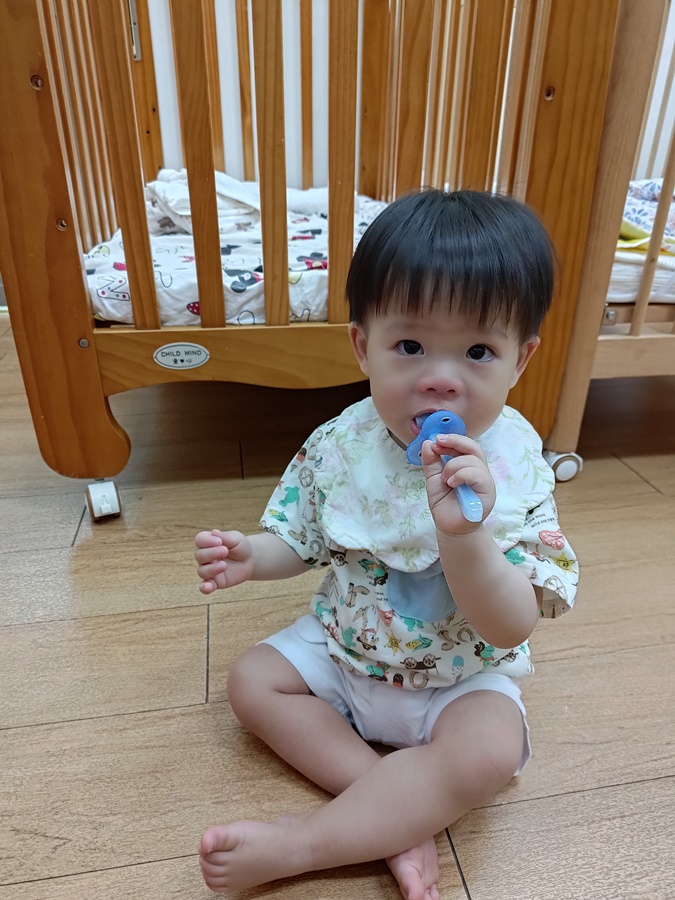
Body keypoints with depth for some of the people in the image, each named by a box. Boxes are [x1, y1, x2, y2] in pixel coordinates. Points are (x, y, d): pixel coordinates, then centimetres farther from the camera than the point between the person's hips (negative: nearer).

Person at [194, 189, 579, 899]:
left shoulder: (514, 471, -23)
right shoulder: (338, 445, -14)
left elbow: (511, 629, -27)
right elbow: (301, 541, 1)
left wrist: (463, 532, -45)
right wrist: (252, 556, -22)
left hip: (462, 676, -3)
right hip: (343, 648, 4)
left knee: (490, 752, -27)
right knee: (252, 680, -5)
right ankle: (398, 819, -10)